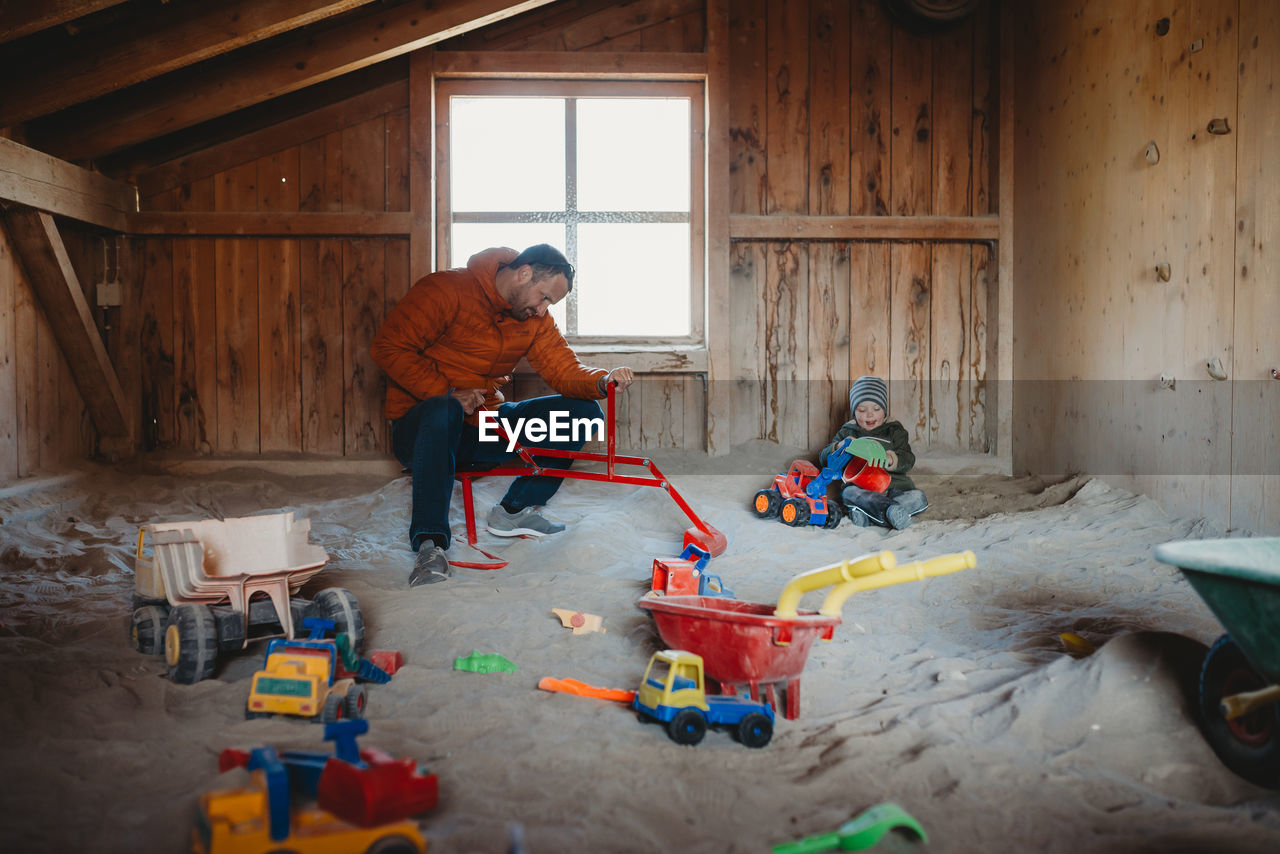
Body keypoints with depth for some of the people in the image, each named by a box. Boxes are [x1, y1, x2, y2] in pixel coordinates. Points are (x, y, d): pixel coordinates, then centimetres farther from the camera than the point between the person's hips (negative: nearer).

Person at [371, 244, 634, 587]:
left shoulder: (535, 319, 7)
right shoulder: (446, 290, -13)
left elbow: (565, 370, -2)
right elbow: (388, 346, -17)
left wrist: (603, 380, -25)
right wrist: (446, 392, -27)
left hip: (485, 424, 6)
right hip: (420, 427, -6)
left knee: (583, 410, -5)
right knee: (443, 411, -43)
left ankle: (513, 511, -1)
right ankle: (429, 543, -36)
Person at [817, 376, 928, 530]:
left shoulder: (894, 430, 18)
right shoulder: (847, 432, 20)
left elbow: (908, 460, 4)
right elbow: (824, 459, 14)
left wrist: (890, 459, -19)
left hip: (894, 486, 1)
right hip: (859, 487, -1)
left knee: (918, 497, -27)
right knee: (848, 493, -34)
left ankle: (867, 514, -42)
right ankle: (891, 512, -51)